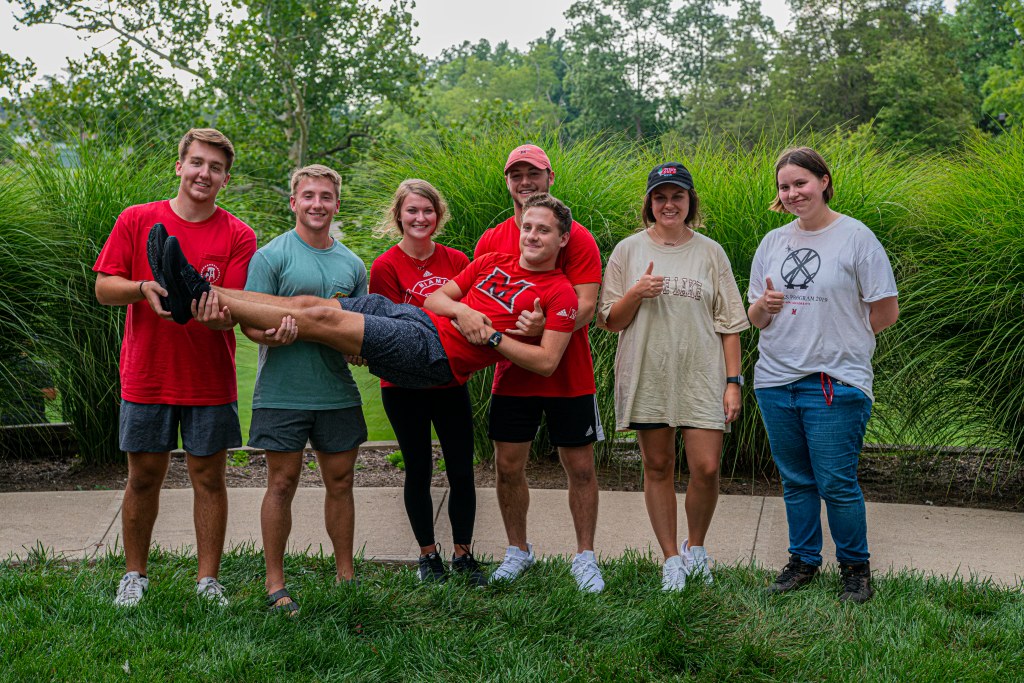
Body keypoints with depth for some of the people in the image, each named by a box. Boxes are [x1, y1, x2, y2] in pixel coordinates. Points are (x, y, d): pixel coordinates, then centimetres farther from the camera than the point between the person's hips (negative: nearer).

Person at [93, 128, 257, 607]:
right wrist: (144, 288, -20)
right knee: (143, 477, 9)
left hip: (210, 381, 0)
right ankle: (134, 575, 25)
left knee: (209, 477, 5)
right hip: (146, 377, 1)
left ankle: (208, 580, 16)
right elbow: (103, 288, 0)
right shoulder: (137, 220, 1)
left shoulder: (238, 236, -3)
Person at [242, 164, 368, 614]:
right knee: (282, 483, 1)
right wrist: (274, 335, -29)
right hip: (282, 391, -4)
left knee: (340, 481, 10)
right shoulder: (272, 255, -4)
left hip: (338, 391, 5)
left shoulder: (352, 264, 12)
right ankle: (275, 584, 11)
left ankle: (345, 575, 22)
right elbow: (250, 323, -8)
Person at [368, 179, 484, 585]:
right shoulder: (385, 267, -6)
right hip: (405, 384, -2)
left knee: (462, 471, 3)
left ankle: (463, 555, 18)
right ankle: (428, 555, 23)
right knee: (419, 470, 8)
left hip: (451, 381, 3)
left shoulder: (457, 261, 4)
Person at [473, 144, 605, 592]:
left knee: (580, 468, 4)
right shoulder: (491, 241, 7)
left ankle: (585, 556, 18)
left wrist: (547, 325, -30)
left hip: (569, 375, -3)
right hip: (512, 374, 3)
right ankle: (517, 550, 26)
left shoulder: (575, 236, -4)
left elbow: (586, 305, -12)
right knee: (508, 467, 7)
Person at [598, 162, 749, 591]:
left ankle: (695, 547, 18)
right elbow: (610, 322, 6)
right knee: (657, 467, 6)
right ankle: (671, 559, 19)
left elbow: (729, 324, 6)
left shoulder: (710, 252, 6)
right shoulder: (628, 251, 5)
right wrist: (636, 293, -13)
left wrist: (732, 382, -1)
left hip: (701, 375, 0)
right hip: (647, 375, 1)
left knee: (706, 467, -7)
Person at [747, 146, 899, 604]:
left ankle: (855, 567, 15)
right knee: (795, 481, 13)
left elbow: (886, 311, -2)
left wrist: (840, 342, 2)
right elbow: (756, 319, 14)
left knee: (836, 484, -3)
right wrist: (763, 306, -8)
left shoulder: (855, 236, -4)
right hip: (776, 379, 5)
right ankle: (803, 560, 27)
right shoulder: (773, 242, 11)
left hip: (835, 382, -5)